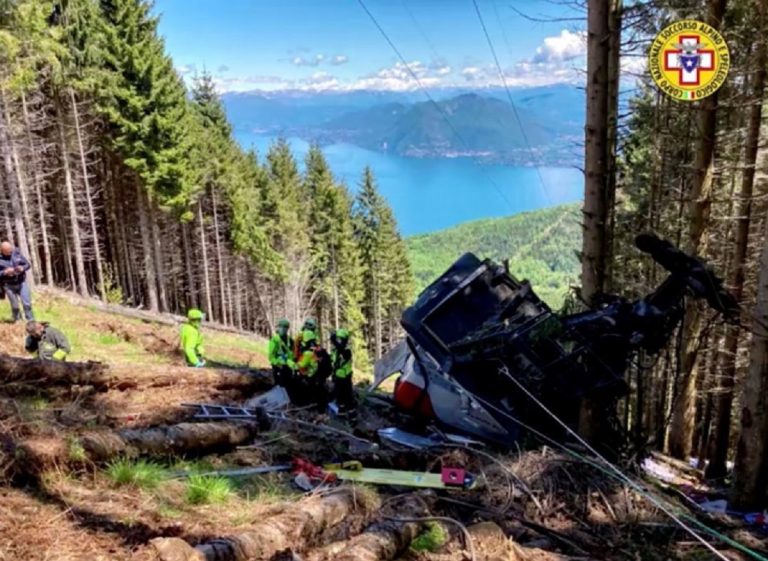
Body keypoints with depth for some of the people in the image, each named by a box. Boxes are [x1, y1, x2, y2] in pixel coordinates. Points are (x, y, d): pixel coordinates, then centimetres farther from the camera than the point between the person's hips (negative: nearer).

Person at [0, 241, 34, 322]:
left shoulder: (17, 253, -4)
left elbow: (27, 264, 3)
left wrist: (22, 268, -18)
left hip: (21, 283, 1)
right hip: (9, 285, -1)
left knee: (27, 303, 0)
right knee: (14, 306, 7)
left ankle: (31, 322, 12)